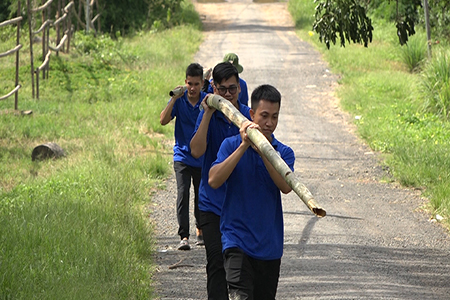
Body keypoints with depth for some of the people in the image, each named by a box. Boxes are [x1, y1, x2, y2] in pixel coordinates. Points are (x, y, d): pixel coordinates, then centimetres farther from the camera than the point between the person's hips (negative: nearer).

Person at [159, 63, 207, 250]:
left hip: (202, 157, 2)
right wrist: (174, 99, -25)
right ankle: (184, 237, -17)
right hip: (182, 156, -2)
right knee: (183, 193, -15)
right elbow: (163, 121, -16)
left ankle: (200, 231, 35)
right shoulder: (179, 100, -6)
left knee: (201, 195, 14)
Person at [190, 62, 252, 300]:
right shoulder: (208, 115, -2)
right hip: (213, 202, -1)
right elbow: (196, 151, -17)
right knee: (216, 263, -8)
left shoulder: (249, 115, 1)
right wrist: (208, 114, -20)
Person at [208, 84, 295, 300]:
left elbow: (286, 186, -13)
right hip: (237, 239, -3)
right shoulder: (232, 145, 1)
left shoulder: (284, 152, 6)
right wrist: (244, 146, -18)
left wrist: (262, 150, -22)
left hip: (270, 245, 3)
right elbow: (214, 181, -14)